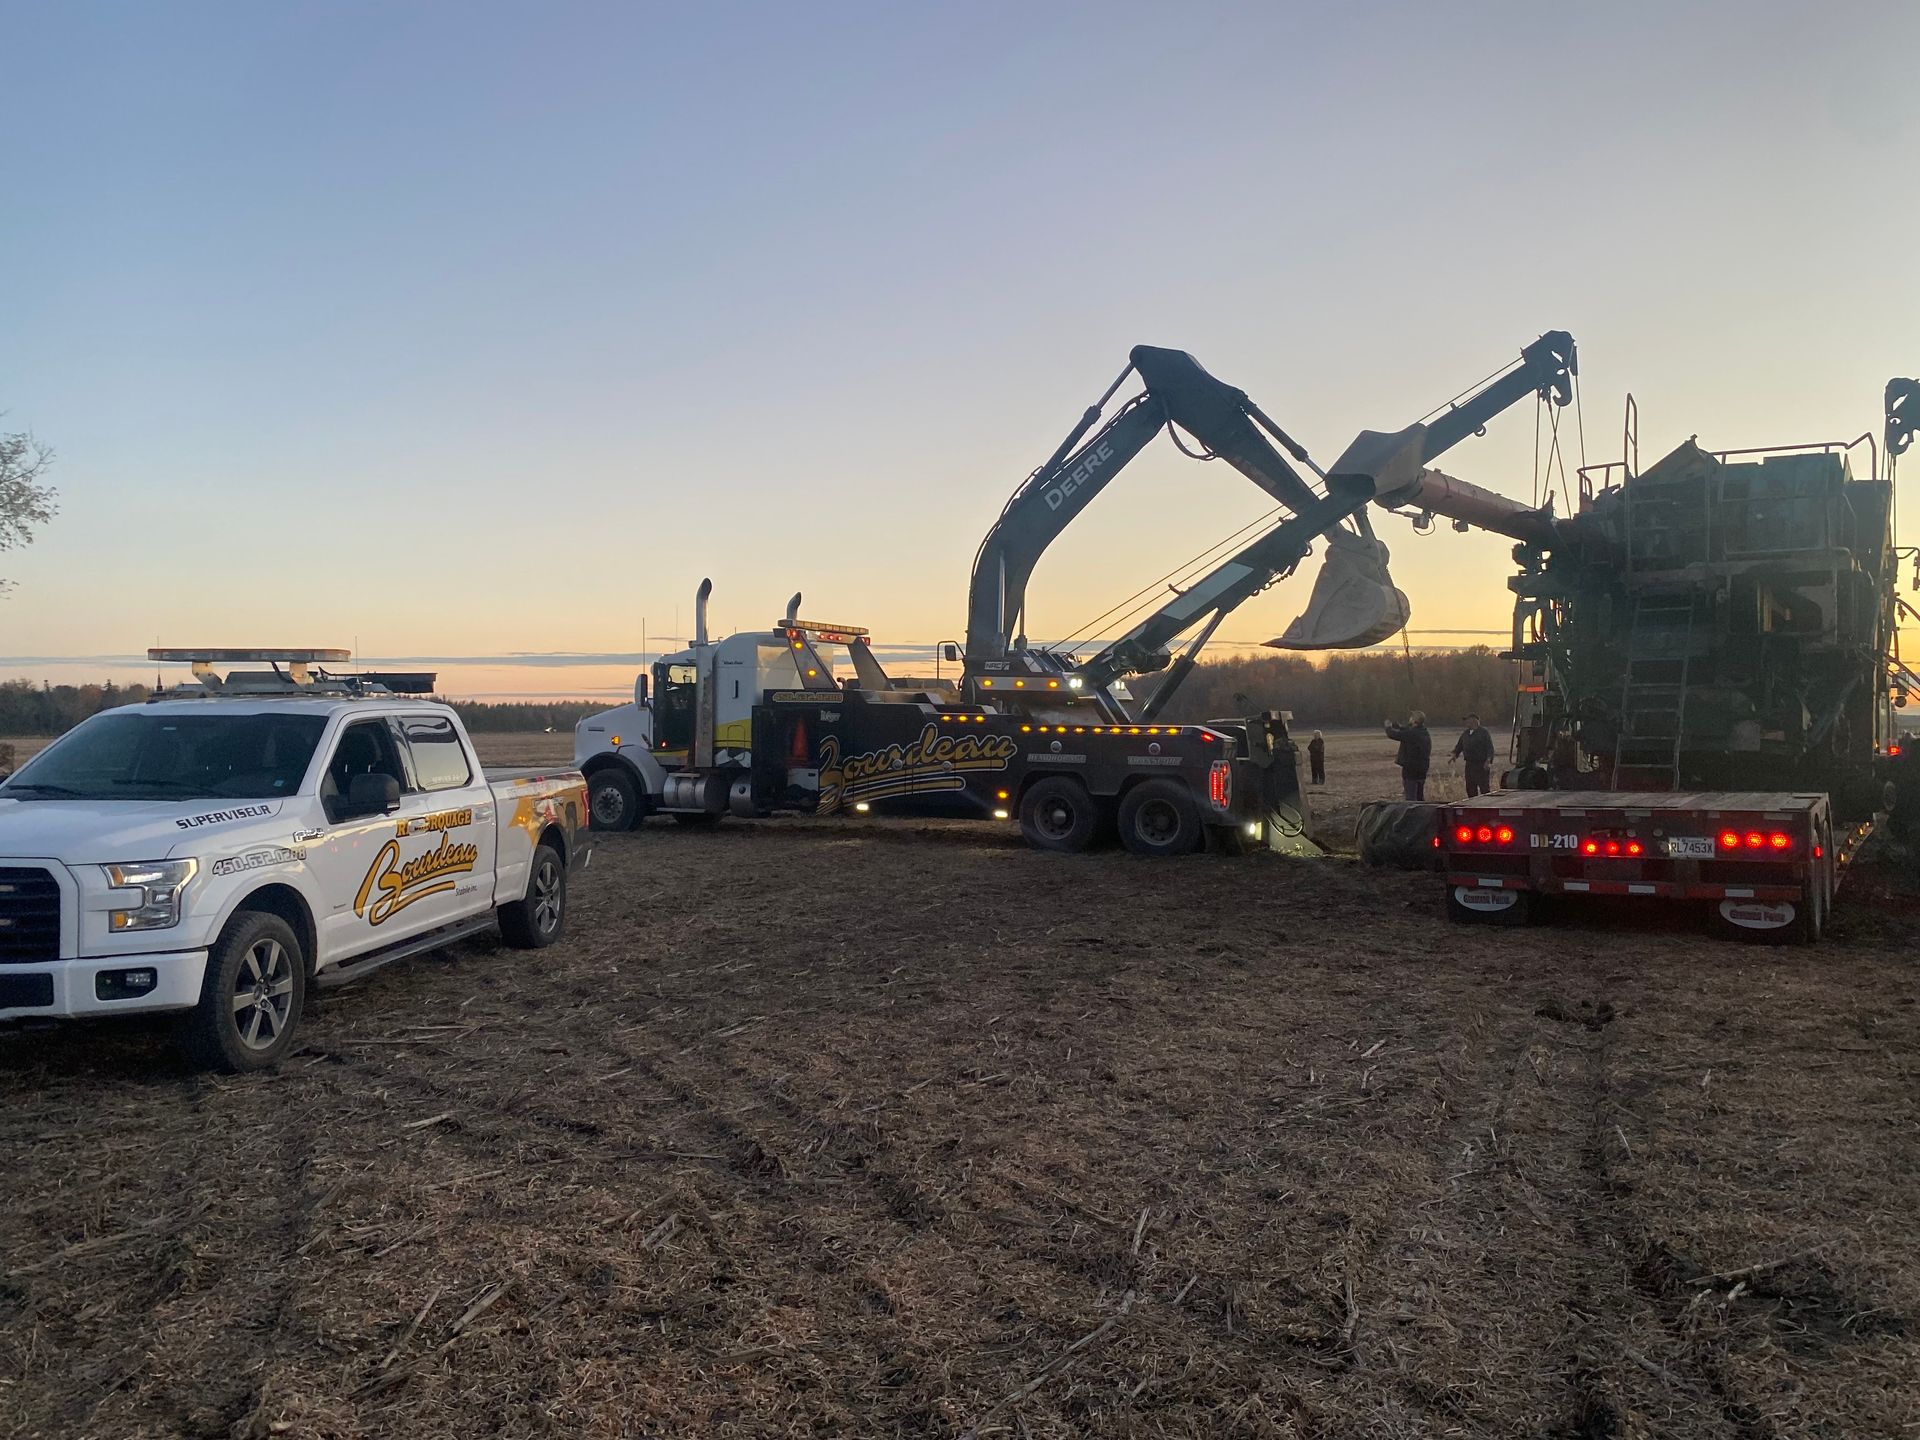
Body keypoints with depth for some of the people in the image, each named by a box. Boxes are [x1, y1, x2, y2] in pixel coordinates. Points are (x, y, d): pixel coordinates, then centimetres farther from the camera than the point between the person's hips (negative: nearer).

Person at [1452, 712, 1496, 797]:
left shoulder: (1483, 732, -6)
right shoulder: (1465, 733, 15)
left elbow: (1490, 748, -11)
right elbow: (1459, 746, 26)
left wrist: (1488, 761, -21)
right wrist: (1455, 755, 12)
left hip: (1482, 765, -7)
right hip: (1470, 764, 7)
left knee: (1484, 787, -7)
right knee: (1470, 787, 9)